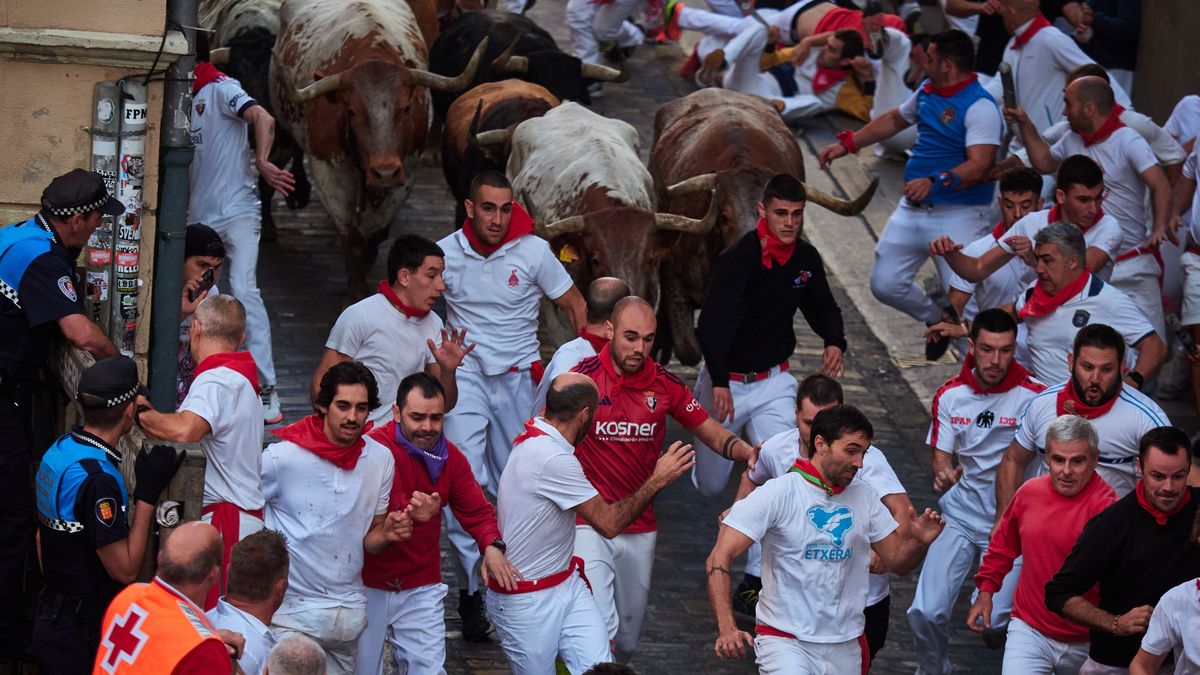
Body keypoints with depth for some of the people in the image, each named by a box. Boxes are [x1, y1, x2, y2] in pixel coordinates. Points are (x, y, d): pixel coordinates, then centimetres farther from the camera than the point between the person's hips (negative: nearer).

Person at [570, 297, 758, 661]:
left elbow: (711, 432, 8)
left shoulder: (665, 384, 1)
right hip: (589, 524, -4)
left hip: (640, 528, 4)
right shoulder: (583, 378, -10)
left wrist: (745, 450, -12)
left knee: (628, 637, 16)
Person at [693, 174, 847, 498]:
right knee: (709, 486, 15)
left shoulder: (806, 258, -3)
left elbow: (823, 308, 15)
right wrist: (719, 381, -41)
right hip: (724, 378, -3)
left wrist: (835, 342, -8)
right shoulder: (737, 259, -21)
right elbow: (712, 322, -30)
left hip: (773, 382, 3)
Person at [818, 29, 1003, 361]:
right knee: (885, 285, 10)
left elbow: (979, 166, -27)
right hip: (913, 209, 8)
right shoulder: (927, 91, 10)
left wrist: (936, 182, -40)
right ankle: (937, 319, 34)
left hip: (958, 216, -8)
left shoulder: (980, 107, -17)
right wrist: (848, 144, 26)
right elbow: (895, 119, 29)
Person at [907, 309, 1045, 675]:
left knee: (991, 619, -18)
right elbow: (940, 454, 7)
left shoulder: (1034, 396, -10)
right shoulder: (950, 394, 1)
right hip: (962, 513, 3)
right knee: (926, 613, -11)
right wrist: (943, 475, -17)